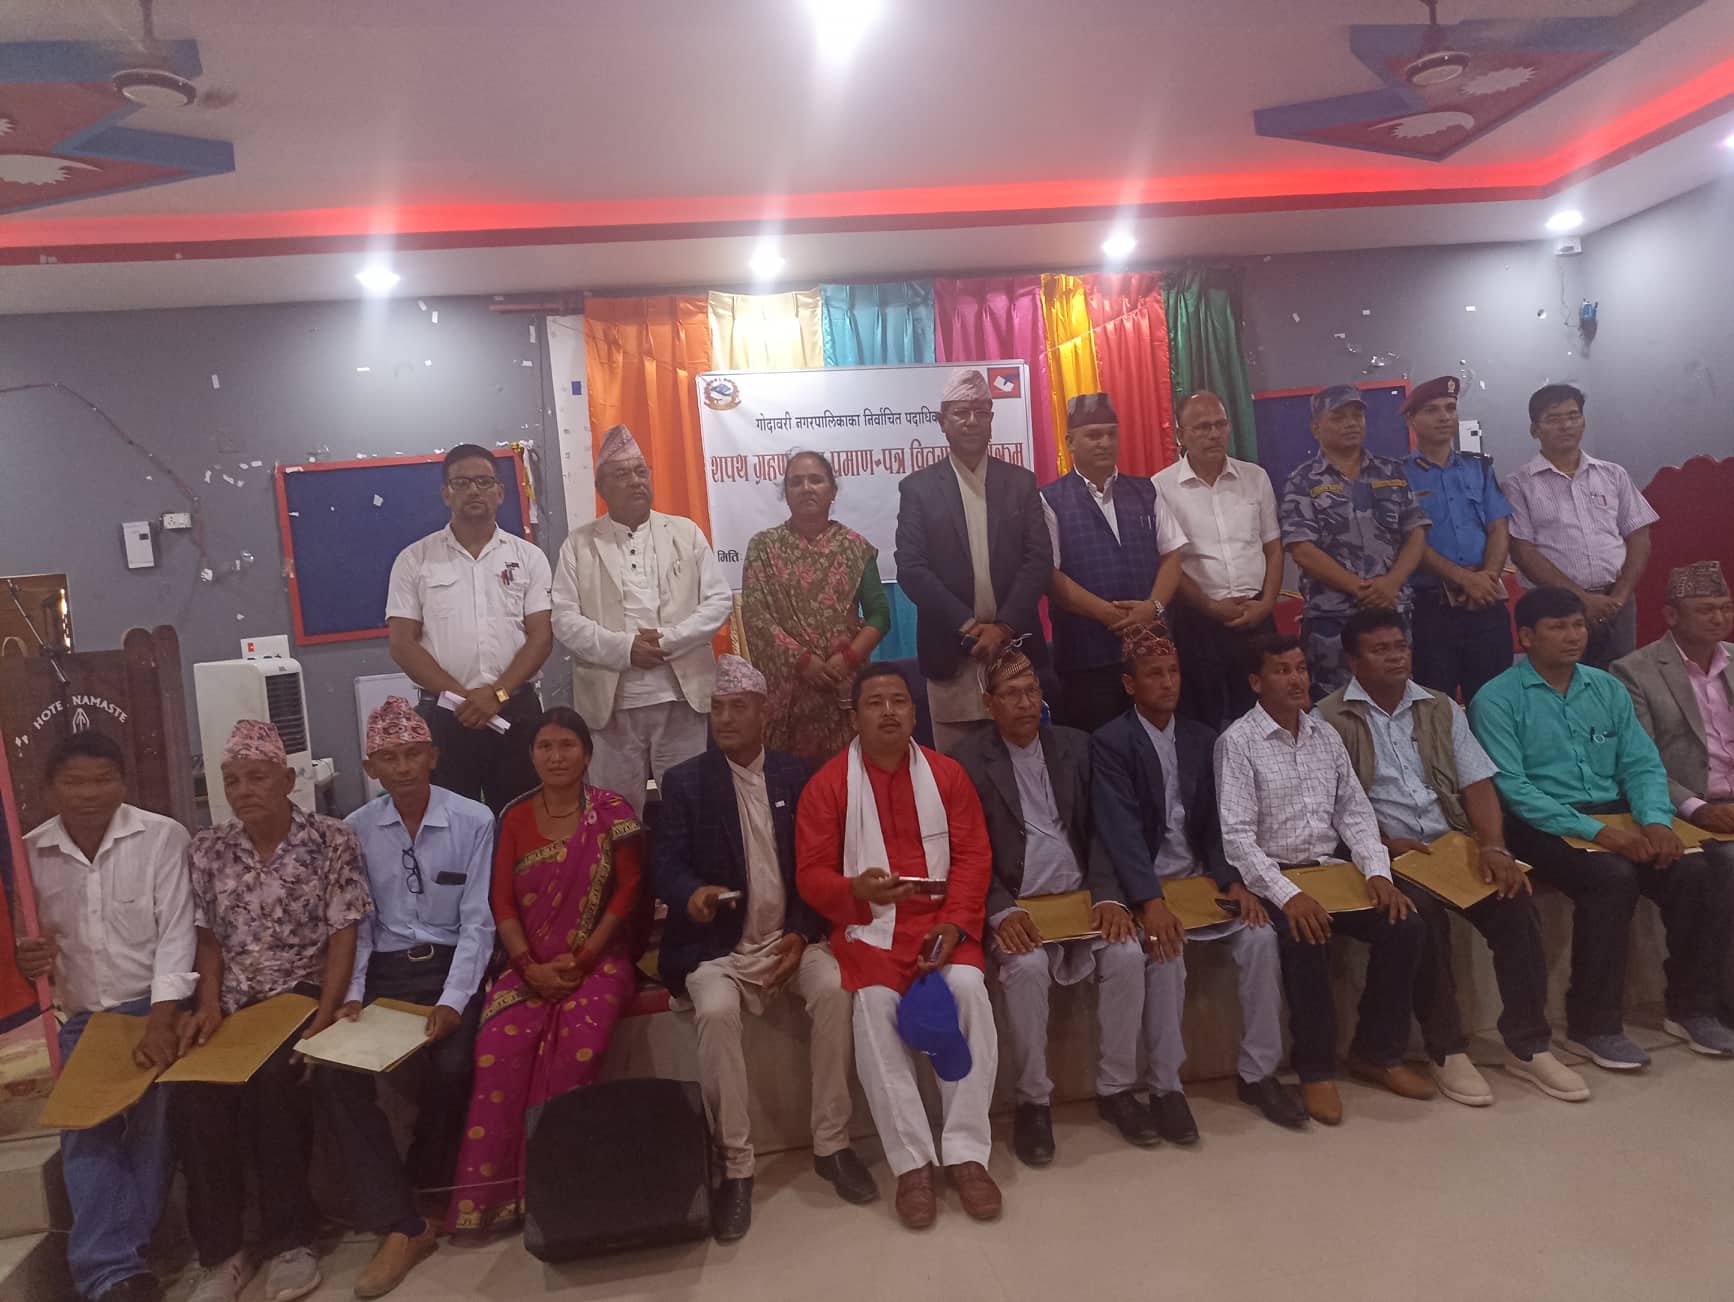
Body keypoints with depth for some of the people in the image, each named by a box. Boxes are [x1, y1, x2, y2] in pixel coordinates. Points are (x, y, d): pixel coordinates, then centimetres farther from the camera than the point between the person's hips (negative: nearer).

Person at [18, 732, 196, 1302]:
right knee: (83, 1127, -15)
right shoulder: (30, 853, 4)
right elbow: (24, 942, 13)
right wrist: (24, 960, -14)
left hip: (155, 1006, -3)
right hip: (82, 1018, 3)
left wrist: (161, 1020, -22)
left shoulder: (161, 835, -7)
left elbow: (176, 931, -11)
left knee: (154, 1119, -19)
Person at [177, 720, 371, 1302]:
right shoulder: (206, 850, 7)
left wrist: (325, 1015, -17)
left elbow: (343, 935, -7)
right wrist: (208, 1006, -7)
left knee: (271, 1079, -30)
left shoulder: (331, 840, -5)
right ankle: (221, 1251, -9)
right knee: (192, 1091, -24)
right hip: (230, 999, 4)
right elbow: (209, 937, 9)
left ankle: (289, 1239, -14)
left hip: (301, 991, -3)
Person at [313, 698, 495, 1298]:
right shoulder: (356, 830, 3)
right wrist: (352, 995, -8)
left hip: (452, 963, -3)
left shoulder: (473, 821, -6)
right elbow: (356, 923, 5)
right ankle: (402, 1225, -13)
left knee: (450, 1069, -27)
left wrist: (452, 1002, -18)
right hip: (385, 969, 3)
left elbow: (476, 922, -8)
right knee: (333, 1074, -20)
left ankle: (427, 1194, 5)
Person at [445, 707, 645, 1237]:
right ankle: (488, 1191, -10)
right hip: (530, 964, 2)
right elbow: (503, 901, 4)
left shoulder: (613, 812, 1)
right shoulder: (515, 819, 9)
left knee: (580, 1046, -29)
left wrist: (579, 959, -11)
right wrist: (529, 966, -9)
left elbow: (627, 892, -4)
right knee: (497, 1049, -24)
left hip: (596, 959, -2)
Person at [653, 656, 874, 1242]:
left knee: (834, 989, -27)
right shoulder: (684, 781, 4)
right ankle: (735, 1165, -16)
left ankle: (832, 1143, -10)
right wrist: (693, 893, -28)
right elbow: (666, 864, -5)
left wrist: (801, 935, -8)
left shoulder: (796, 775, 8)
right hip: (717, 945, -1)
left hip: (789, 936, 2)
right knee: (716, 1012, -31)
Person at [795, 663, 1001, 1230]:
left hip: (942, 917, 2)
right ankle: (912, 1162, -16)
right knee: (876, 1005, -28)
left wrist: (955, 923, -12)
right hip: (868, 923, -1)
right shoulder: (827, 784, 2)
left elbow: (974, 856, 3)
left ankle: (966, 1152, -14)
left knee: (968, 988, -26)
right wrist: (857, 890, -23)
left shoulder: (946, 774, 7)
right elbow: (811, 874, -1)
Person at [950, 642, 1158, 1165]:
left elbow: (1099, 830, 7)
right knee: (1028, 967, -31)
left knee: (1127, 954, -22)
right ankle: (1032, 1099, -10)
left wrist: (1107, 895, -8)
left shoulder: (1075, 746, 9)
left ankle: (1116, 1087, -2)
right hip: (1016, 906, -3)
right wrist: (1003, 912, -20)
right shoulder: (969, 760, -3)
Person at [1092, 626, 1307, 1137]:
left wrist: (1233, 881, -11)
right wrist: (1150, 902, -28)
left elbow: (1218, 820, 6)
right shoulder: (1110, 742, -7)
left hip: (1201, 877, 5)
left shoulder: (1203, 739, 10)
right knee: (1165, 953, -29)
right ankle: (1165, 1087, -12)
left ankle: (1258, 1072, -1)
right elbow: (1121, 828, -17)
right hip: (1145, 886, -5)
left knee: (1260, 936, -17)